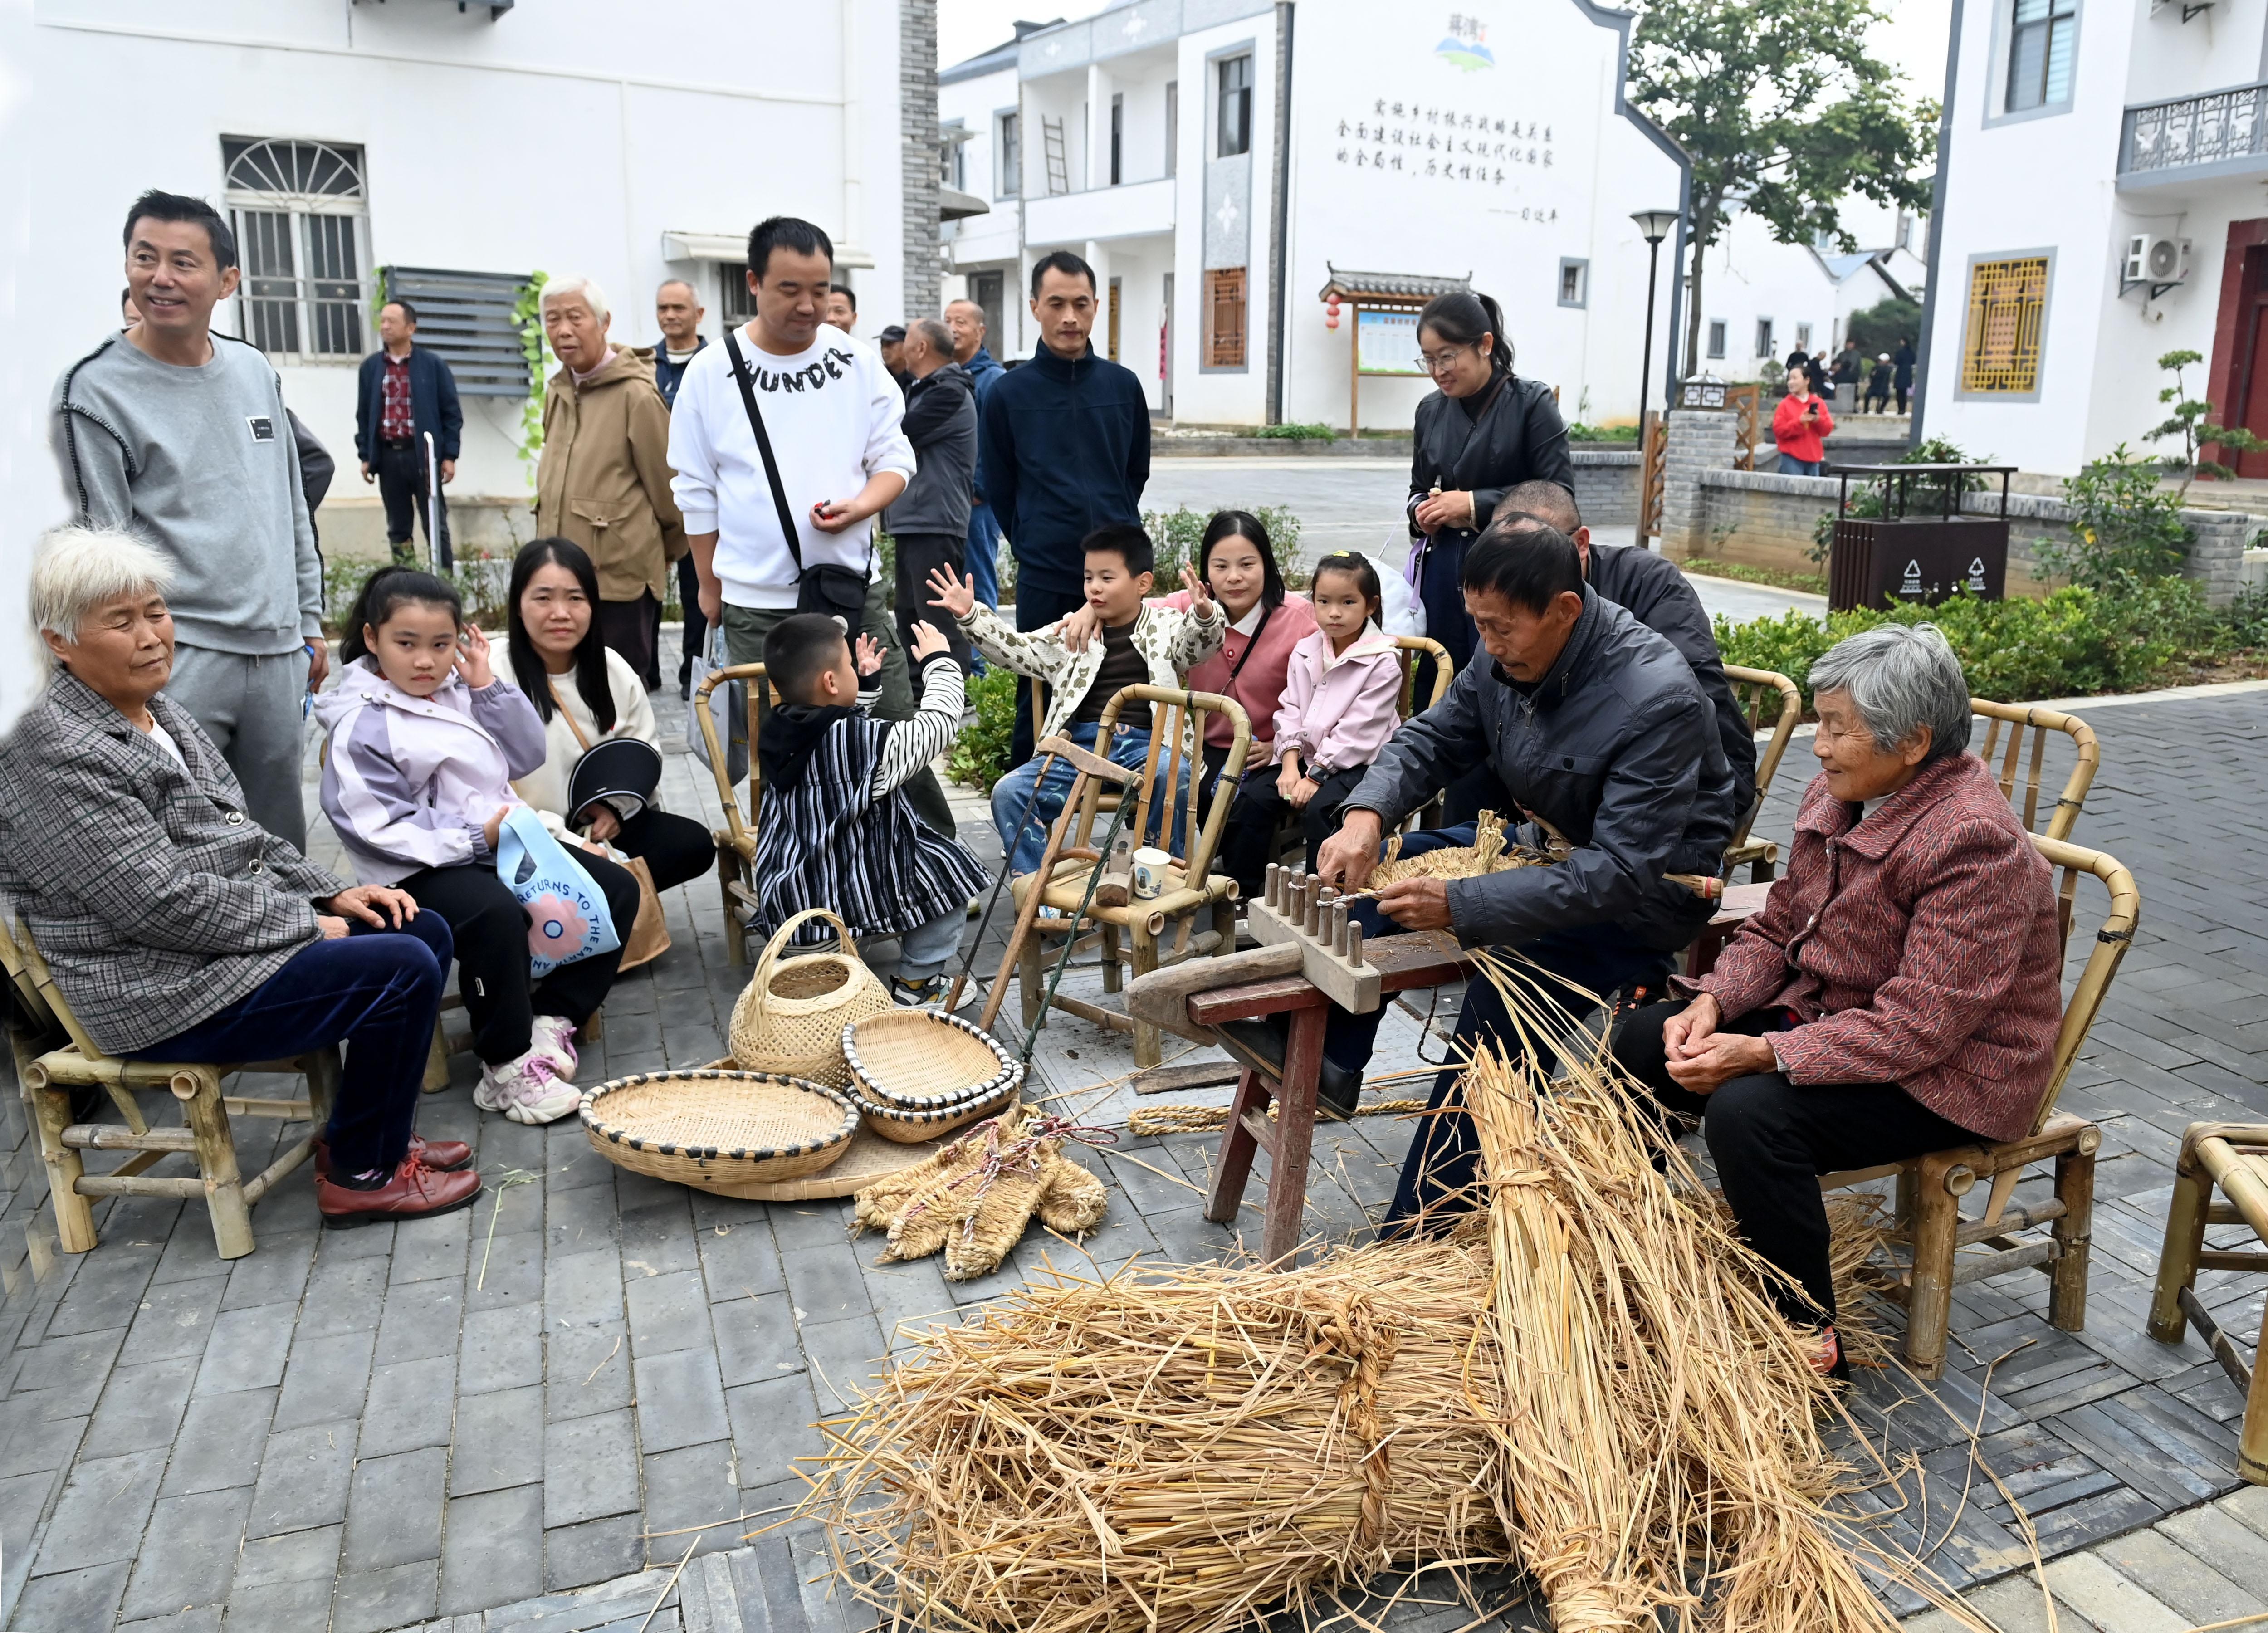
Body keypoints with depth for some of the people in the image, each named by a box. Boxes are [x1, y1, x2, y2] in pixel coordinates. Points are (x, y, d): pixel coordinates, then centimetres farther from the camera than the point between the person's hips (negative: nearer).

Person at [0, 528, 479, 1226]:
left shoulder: (158, 710, 11)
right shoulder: (58, 756, -20)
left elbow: (239, 837, 17)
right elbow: (168, 904, -24)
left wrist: (332, 893, 3)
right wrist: (310, 924, -15)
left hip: (229, 933, 10)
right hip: (161, 993, -10)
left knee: (425, 933, 7)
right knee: (404, 971, -17)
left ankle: (362, 1132, 17)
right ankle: (363, 1173, 1)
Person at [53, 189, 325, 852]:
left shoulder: (254, 369, 10)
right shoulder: (93, 389, -6)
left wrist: (310, 622, 17)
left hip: (277, 651, 5)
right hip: (178, 659, -5)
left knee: (281, 845, 13)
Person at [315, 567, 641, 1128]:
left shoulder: (460, 692, 11)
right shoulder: (361, 725, -10)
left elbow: (527, 757, 10)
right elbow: (379, 828, -17)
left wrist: (487, 686, 0)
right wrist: (476, 838, -23)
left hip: (507, 845, 8)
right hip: (424, 871, -8)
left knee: (616, 888, -1)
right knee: (496, 915, -38)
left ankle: (549, 1018, 1)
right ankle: (508, 1067, -22)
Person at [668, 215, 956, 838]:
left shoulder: (858, 362, 3)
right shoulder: (711, 374, 0)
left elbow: (895, 457, 7)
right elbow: (696, 492, 7)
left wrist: (859, 506, -14)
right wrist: (710, 585, 9)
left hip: (855, 588, 1)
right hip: (756, 604, -1)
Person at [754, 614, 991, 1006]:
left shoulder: (778, 733, -1)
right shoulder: (866, 742, -23)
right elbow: (940, 723, -12)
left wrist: (866, 685, 25)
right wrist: (940, 663, 1)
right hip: (852, 898, -8)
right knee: (947, 864, 9)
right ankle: (917, 983, 14)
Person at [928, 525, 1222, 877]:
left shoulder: (1166, 627, 10)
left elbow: (1200, 643, -8)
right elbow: (1017, 650, 13)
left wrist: (1204, 614, -32)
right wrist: (970, 616, -1)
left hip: (1145, 745, -3)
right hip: (1080, 744, 3)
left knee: (1174, 775, -36)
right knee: (1010, 792, -16)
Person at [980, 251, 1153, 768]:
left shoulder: (1123, 386, 5)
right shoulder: (1008, 393, -1)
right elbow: (999, 487, 7)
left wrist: (1113, 530, 13)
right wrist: (1035, 545, 6)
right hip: (1045, 579, -2)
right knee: (1039, 704, 4)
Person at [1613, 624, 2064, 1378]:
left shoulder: (1973, 843, -26)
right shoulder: (1838, 796, 1)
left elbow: (1918, 1026, -30)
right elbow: (1776, 927, 8)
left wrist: (1766, 1055, -32)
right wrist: (1715, 1001, -10)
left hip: (1950, 1071, -9)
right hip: (1823, 1010, 9)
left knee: (1750, 1112, -31)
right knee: (1644, 1044, -1)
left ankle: (1810, 1337, -12)